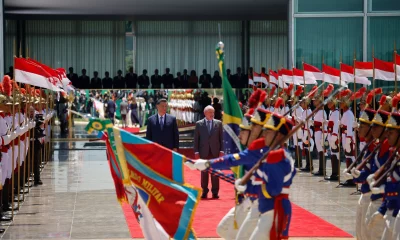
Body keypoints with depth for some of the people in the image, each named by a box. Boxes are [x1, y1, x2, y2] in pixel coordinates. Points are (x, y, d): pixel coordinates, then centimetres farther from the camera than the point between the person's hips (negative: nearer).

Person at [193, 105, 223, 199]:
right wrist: (196, 151, -3)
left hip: (215, 152, 0)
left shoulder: (218, 123, 5)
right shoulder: (199, 124, 4)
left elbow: (221, 138, 5)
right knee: (204, 172, 4)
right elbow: (196, 139, 4)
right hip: (204, 152, 0)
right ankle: (204, 191, 11)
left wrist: (221, 150, -2)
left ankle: (215, 192, 7)